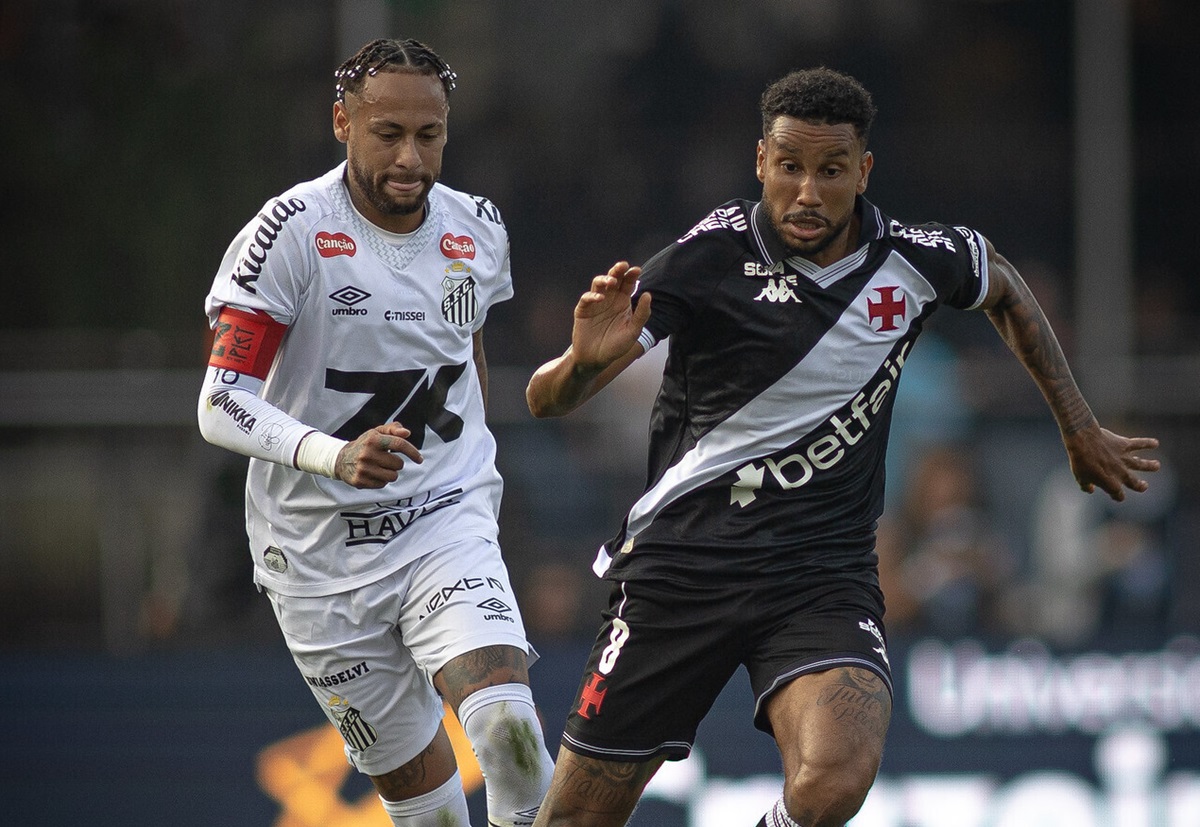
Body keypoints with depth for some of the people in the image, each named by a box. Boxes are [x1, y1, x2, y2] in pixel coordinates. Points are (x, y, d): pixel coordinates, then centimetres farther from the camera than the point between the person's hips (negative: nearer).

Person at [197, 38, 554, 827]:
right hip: (322, 551, -2)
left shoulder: (477, 230, 3)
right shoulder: (294, 232, -13)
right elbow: (221, 406, -19)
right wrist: (335, 456, -35)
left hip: (447, 526, 2)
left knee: (507, 725, -24)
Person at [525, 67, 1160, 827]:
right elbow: (547, 400, -16)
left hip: (825, 573, 1)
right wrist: (588, 359, -40)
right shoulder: (711, 258, -13)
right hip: (684, 558, -1)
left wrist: (1080, 429, 26)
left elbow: (1003, 286, 23)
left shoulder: (916, 262, -3)